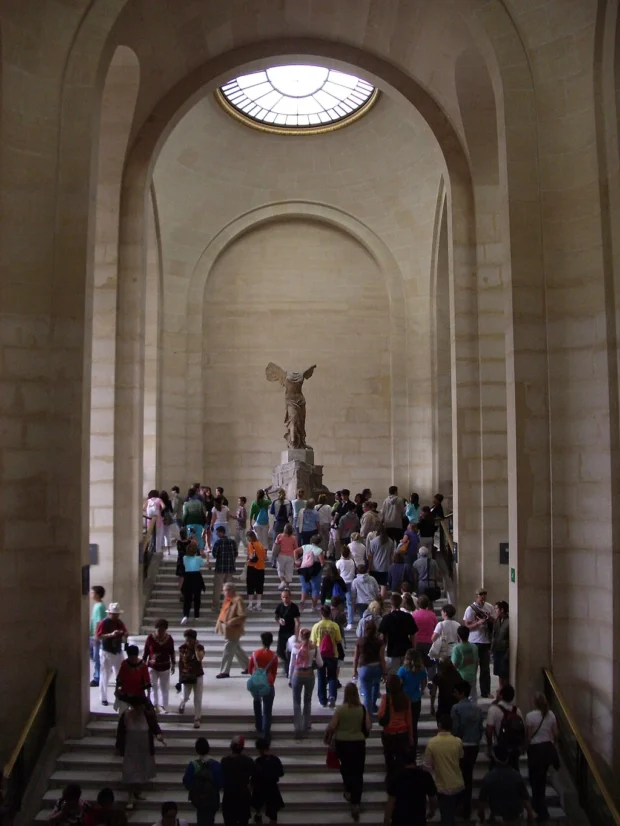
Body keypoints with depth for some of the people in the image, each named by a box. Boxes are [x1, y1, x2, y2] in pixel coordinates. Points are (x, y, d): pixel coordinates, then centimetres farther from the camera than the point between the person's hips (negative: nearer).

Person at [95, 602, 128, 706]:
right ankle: (104, 698, 12)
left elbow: (125, 634, 13)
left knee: (120, 675, 7)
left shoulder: (120, 623, 5)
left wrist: (125, 635, -11)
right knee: (105, 676, 3)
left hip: (118, 652, 5)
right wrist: (111, 634, -29)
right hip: (106, 652, -5)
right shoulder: (104, 623, -12)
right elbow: (98, 636, -18)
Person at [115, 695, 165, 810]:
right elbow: (120, 732, -6)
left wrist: (159, 735, -29)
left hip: (145, 749, 2)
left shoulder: (148, 715, -15)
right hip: (131, 750, -2)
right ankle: (131, 797, 11)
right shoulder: (125, 716, -16)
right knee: (131, 773, -1)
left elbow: (155, 726, -8)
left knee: (143, 772, 16)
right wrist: (119, 747, 0)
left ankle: (138, 792, 36)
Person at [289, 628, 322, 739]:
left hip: (297, 675, -1)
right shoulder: (314, 647, -6)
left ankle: (298, 729, -2)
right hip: (309, 675, 1)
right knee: (307, 701, 18)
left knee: (297, 702, 5)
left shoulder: (295, 646, -6)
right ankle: (306, 727, 26)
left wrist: (290, 678, 8)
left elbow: (292, 664, -1)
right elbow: (320, 664, -2)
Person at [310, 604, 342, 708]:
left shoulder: (316, 626, -8)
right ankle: (332, 696, -8)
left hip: (320, 655, 0)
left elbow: (313, 642, -4)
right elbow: (339, 641, -3)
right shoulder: (334, 626, -9)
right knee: (332, 677, 12)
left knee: (322, 678, 13)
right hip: (332, 655, 0)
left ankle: (323, 700, 16)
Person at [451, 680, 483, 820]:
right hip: (474, 746, 5)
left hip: (460, 746, -5)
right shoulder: (477, 708, 5)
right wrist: (476, 740, 16)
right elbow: (481, 728, 5)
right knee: (468, 775, 13)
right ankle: (466, 808, 19)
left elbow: (454, 728, -15)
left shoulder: (456, 708, -13)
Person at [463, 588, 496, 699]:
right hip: (474, 642, -4)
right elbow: (466, 626, -11)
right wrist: (478, 623, -26)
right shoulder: (470, 609, -11)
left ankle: (485, 692, 20)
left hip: (486, 642, 4)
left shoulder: (489, 607, 1)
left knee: (485, 668, 11)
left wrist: (490, 619, -13)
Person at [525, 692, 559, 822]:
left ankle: (542, 812, 7)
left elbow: (528, 736, -12)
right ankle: (538, 806, 35)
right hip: (548, 747, 6)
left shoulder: (530, 715, -16)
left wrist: (526, 747, 5)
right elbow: (555, 734, 4)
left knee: (535, 780, 6)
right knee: (542, 778, 21)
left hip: (535, 749, -6)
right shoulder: (551, 714, -1)